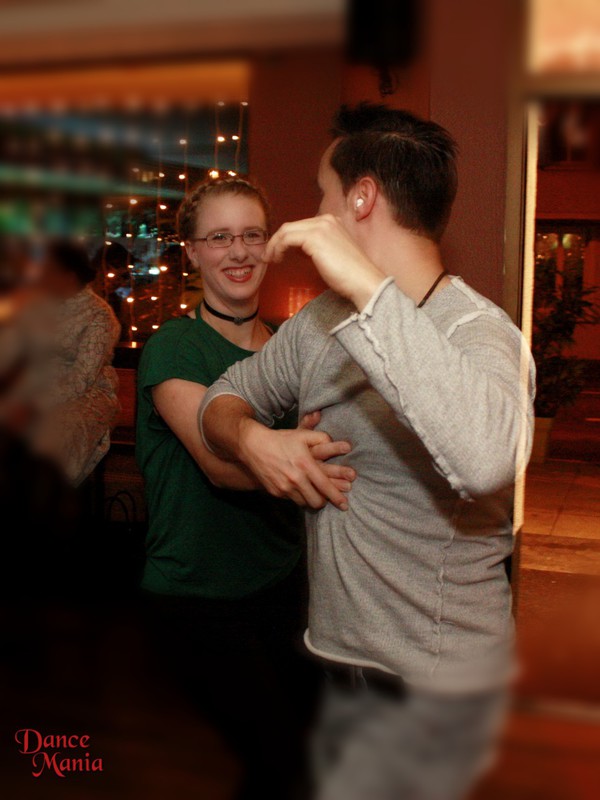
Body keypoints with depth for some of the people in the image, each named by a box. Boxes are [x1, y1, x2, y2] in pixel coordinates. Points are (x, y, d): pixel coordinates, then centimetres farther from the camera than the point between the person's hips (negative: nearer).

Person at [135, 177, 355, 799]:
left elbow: (315, 441, 9)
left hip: (281, 582, 6)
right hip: (195, 593, -5)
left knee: (312, 727, 12)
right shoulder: (172, 347, -12)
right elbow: (217, 462, -27)